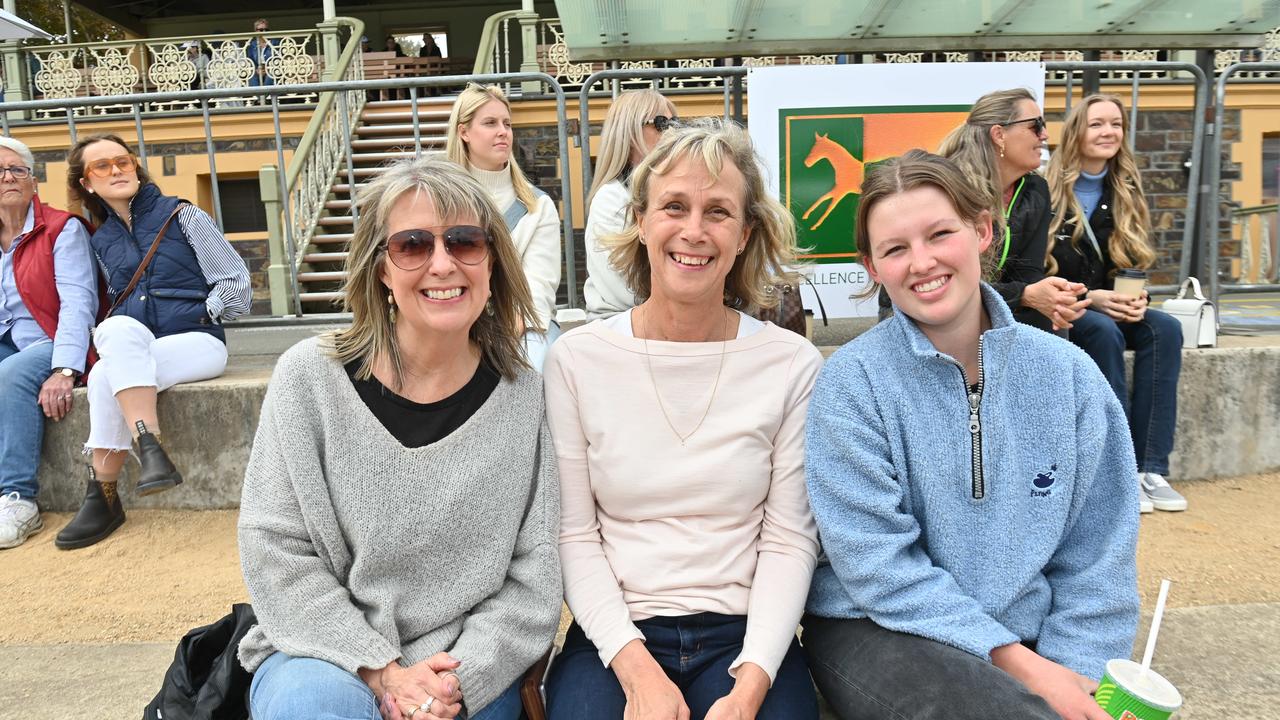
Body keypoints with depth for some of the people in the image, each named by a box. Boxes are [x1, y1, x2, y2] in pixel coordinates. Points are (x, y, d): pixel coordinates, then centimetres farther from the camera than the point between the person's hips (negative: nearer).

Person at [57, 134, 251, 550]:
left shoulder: (183, 216, 5)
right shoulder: (100, 242, 19)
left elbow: (237, 283, 0)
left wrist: (197, 314, -7)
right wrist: (108, 332, 8)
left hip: (197, 343, -3)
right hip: (129, 354, 4)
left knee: (106, 377, -30)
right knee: (121, 329, -33)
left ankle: (103, 496, -24)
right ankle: (150, 450, -39)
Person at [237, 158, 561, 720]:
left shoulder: (523, 397, -5)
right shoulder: (311, 378, -7)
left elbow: (532, 579, -2)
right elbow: (275, 554, -7)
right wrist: (381, 671, -14)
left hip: (473, 671, 1)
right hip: (324, 655, 0)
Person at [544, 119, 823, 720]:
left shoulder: (793, 365, -2)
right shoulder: (575, 359, -3)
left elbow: (788, 539, -2)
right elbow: (574, 535, -3)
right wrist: (636, 667, -12)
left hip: (745, 635, 1)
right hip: (614, 638, 0)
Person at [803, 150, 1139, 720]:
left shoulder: (1068, 374, -1)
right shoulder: (851, 381, -12)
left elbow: (1096, 558, 3)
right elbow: (877, 563, -15)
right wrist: (1017, 663, -16)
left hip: (1029, 639, 4)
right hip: (878, 630, -4)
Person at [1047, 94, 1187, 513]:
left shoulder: (1126, 192, 9)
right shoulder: (1049, 193, -9)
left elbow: (1135, 262, 12)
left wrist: (1135, 297, -10)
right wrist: (1090, 298, -21)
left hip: (1109, 308, 5)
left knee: (1165, 330, -22)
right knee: (1104, 332, -34)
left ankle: (1150, 469, -23)